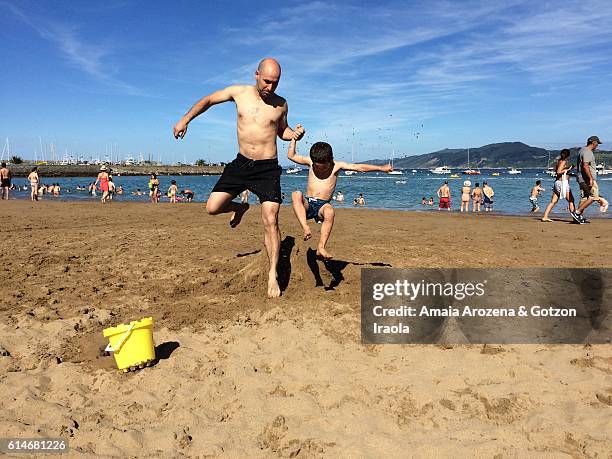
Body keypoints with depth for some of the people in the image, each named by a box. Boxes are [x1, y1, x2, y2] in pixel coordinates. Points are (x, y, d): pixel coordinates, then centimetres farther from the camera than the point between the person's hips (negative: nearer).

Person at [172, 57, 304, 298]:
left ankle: (273, 275, 1)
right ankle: (240, 208, 32)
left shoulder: (281, 104, 1)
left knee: (270, 222, -10)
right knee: (212, 207, -3)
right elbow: (208, 100, 14)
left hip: (267, 169, -2)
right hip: (241, 163, 2)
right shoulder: (239, 92, 0)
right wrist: (185, 119, 5)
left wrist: (295, 134, -5)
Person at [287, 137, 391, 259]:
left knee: (330, 212, -38)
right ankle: (306, 228, -39)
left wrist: (381, 168, -8)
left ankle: (321, 247, -35)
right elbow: (291, 156, 12)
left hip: (322, 206, -2)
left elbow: (359, 167, -4)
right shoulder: (310, 162, 6)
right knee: (296, 194, -32)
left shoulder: (337, 166, 1)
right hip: (307, 204, 2)